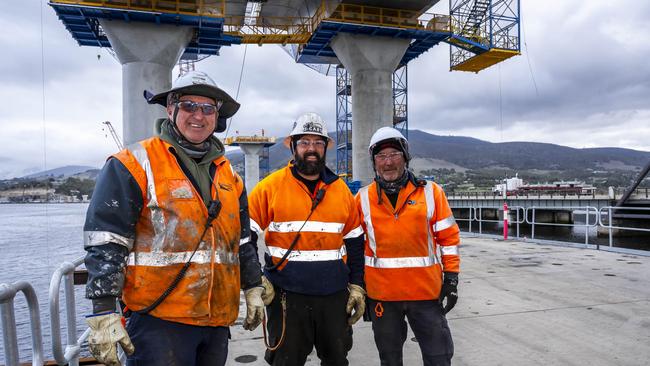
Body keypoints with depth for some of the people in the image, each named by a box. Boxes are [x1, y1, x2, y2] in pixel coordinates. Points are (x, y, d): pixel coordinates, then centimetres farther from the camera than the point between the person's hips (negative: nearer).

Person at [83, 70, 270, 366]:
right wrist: (103, 312, -14)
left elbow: (243, 241, 18)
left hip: (218, 318, 6)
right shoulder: (135, 164, -7)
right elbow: (105, 243, -11)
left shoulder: (228, 175, 12)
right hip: (158, 319, -6)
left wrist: (253, 290, 18)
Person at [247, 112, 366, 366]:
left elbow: (354, 242, 10)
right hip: (287, 296, -3)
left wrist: (357, 286, 7)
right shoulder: (271, 186, -5)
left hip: (335, 295, 4)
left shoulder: (341, 189, 6)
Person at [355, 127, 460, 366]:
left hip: (426, 290, -1)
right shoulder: (363, 199, 2)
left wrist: (451, 278, 0)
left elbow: (448, 237, 3)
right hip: (381, 292, 1)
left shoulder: (431, 192, 0)